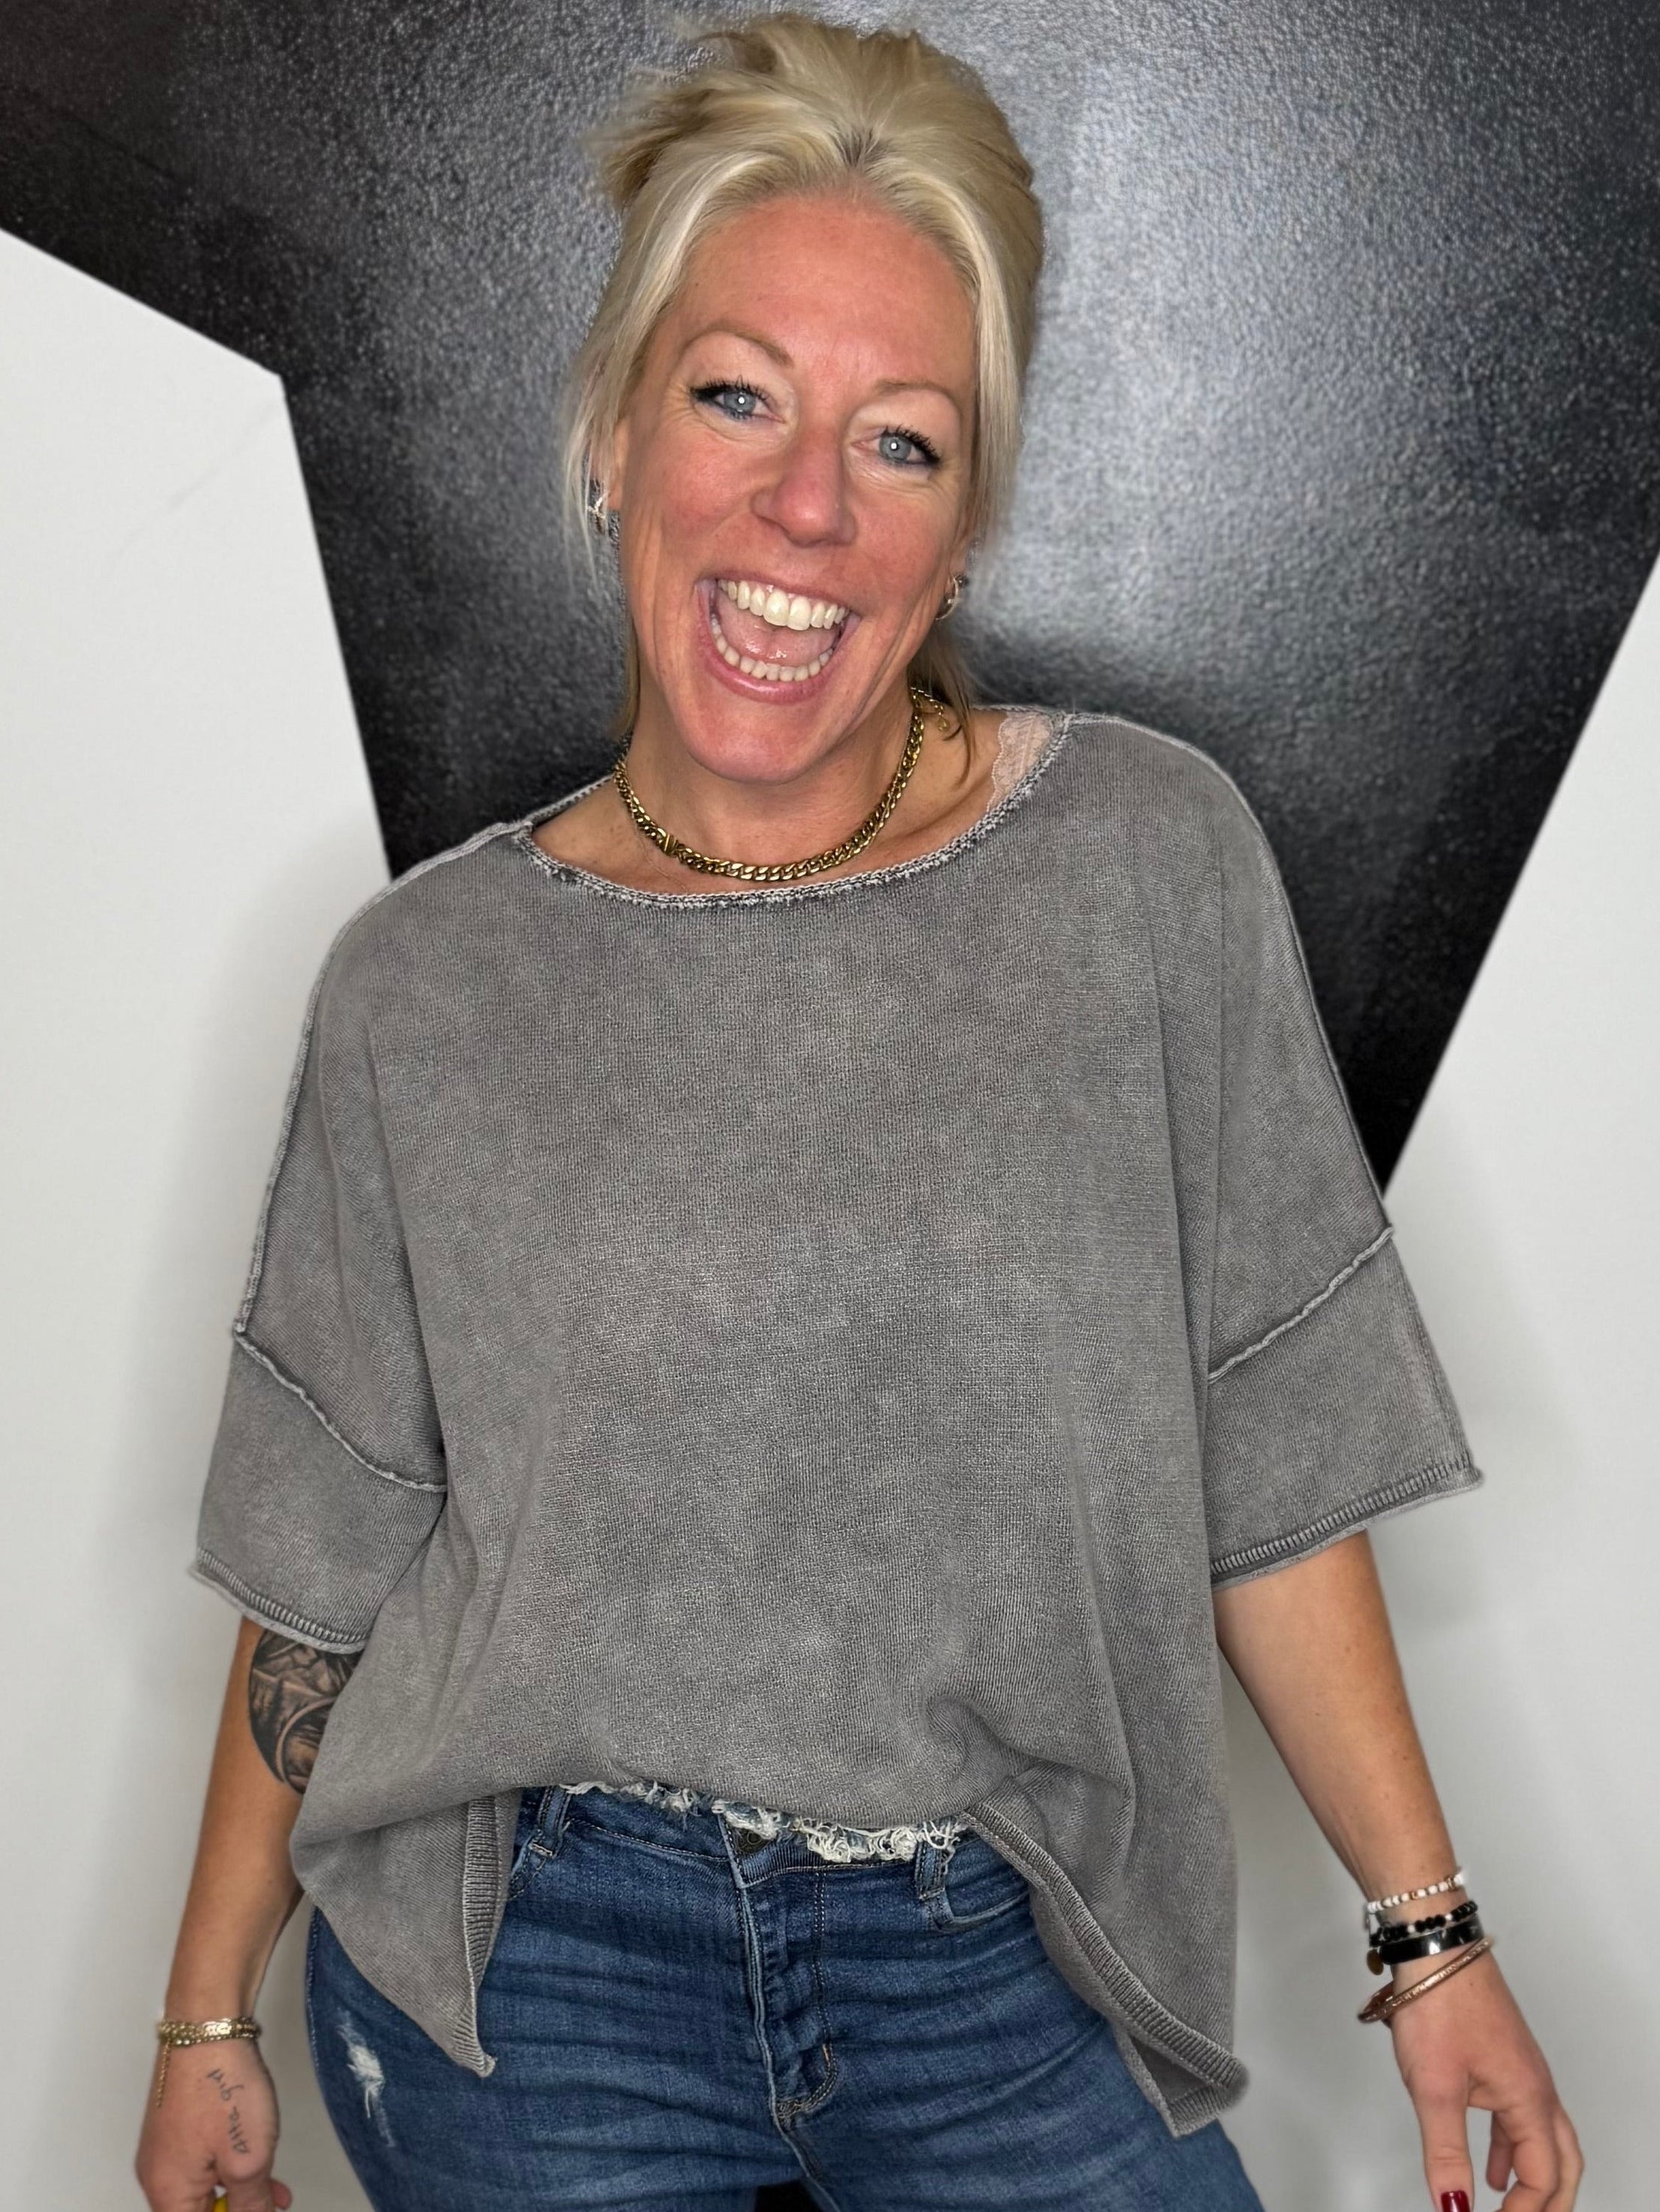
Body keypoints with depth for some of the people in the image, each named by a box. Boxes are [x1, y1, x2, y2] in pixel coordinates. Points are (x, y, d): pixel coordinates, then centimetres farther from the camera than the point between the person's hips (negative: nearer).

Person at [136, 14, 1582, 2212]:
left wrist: (1429, 1931, -1)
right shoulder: (427, 981, -6)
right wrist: (208, 2019, 7)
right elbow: (324, 1571, 2)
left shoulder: (1154, 859, -7)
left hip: (1005, 1968, 1)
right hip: (536, 1975, 0)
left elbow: (1264, 1465, -2)